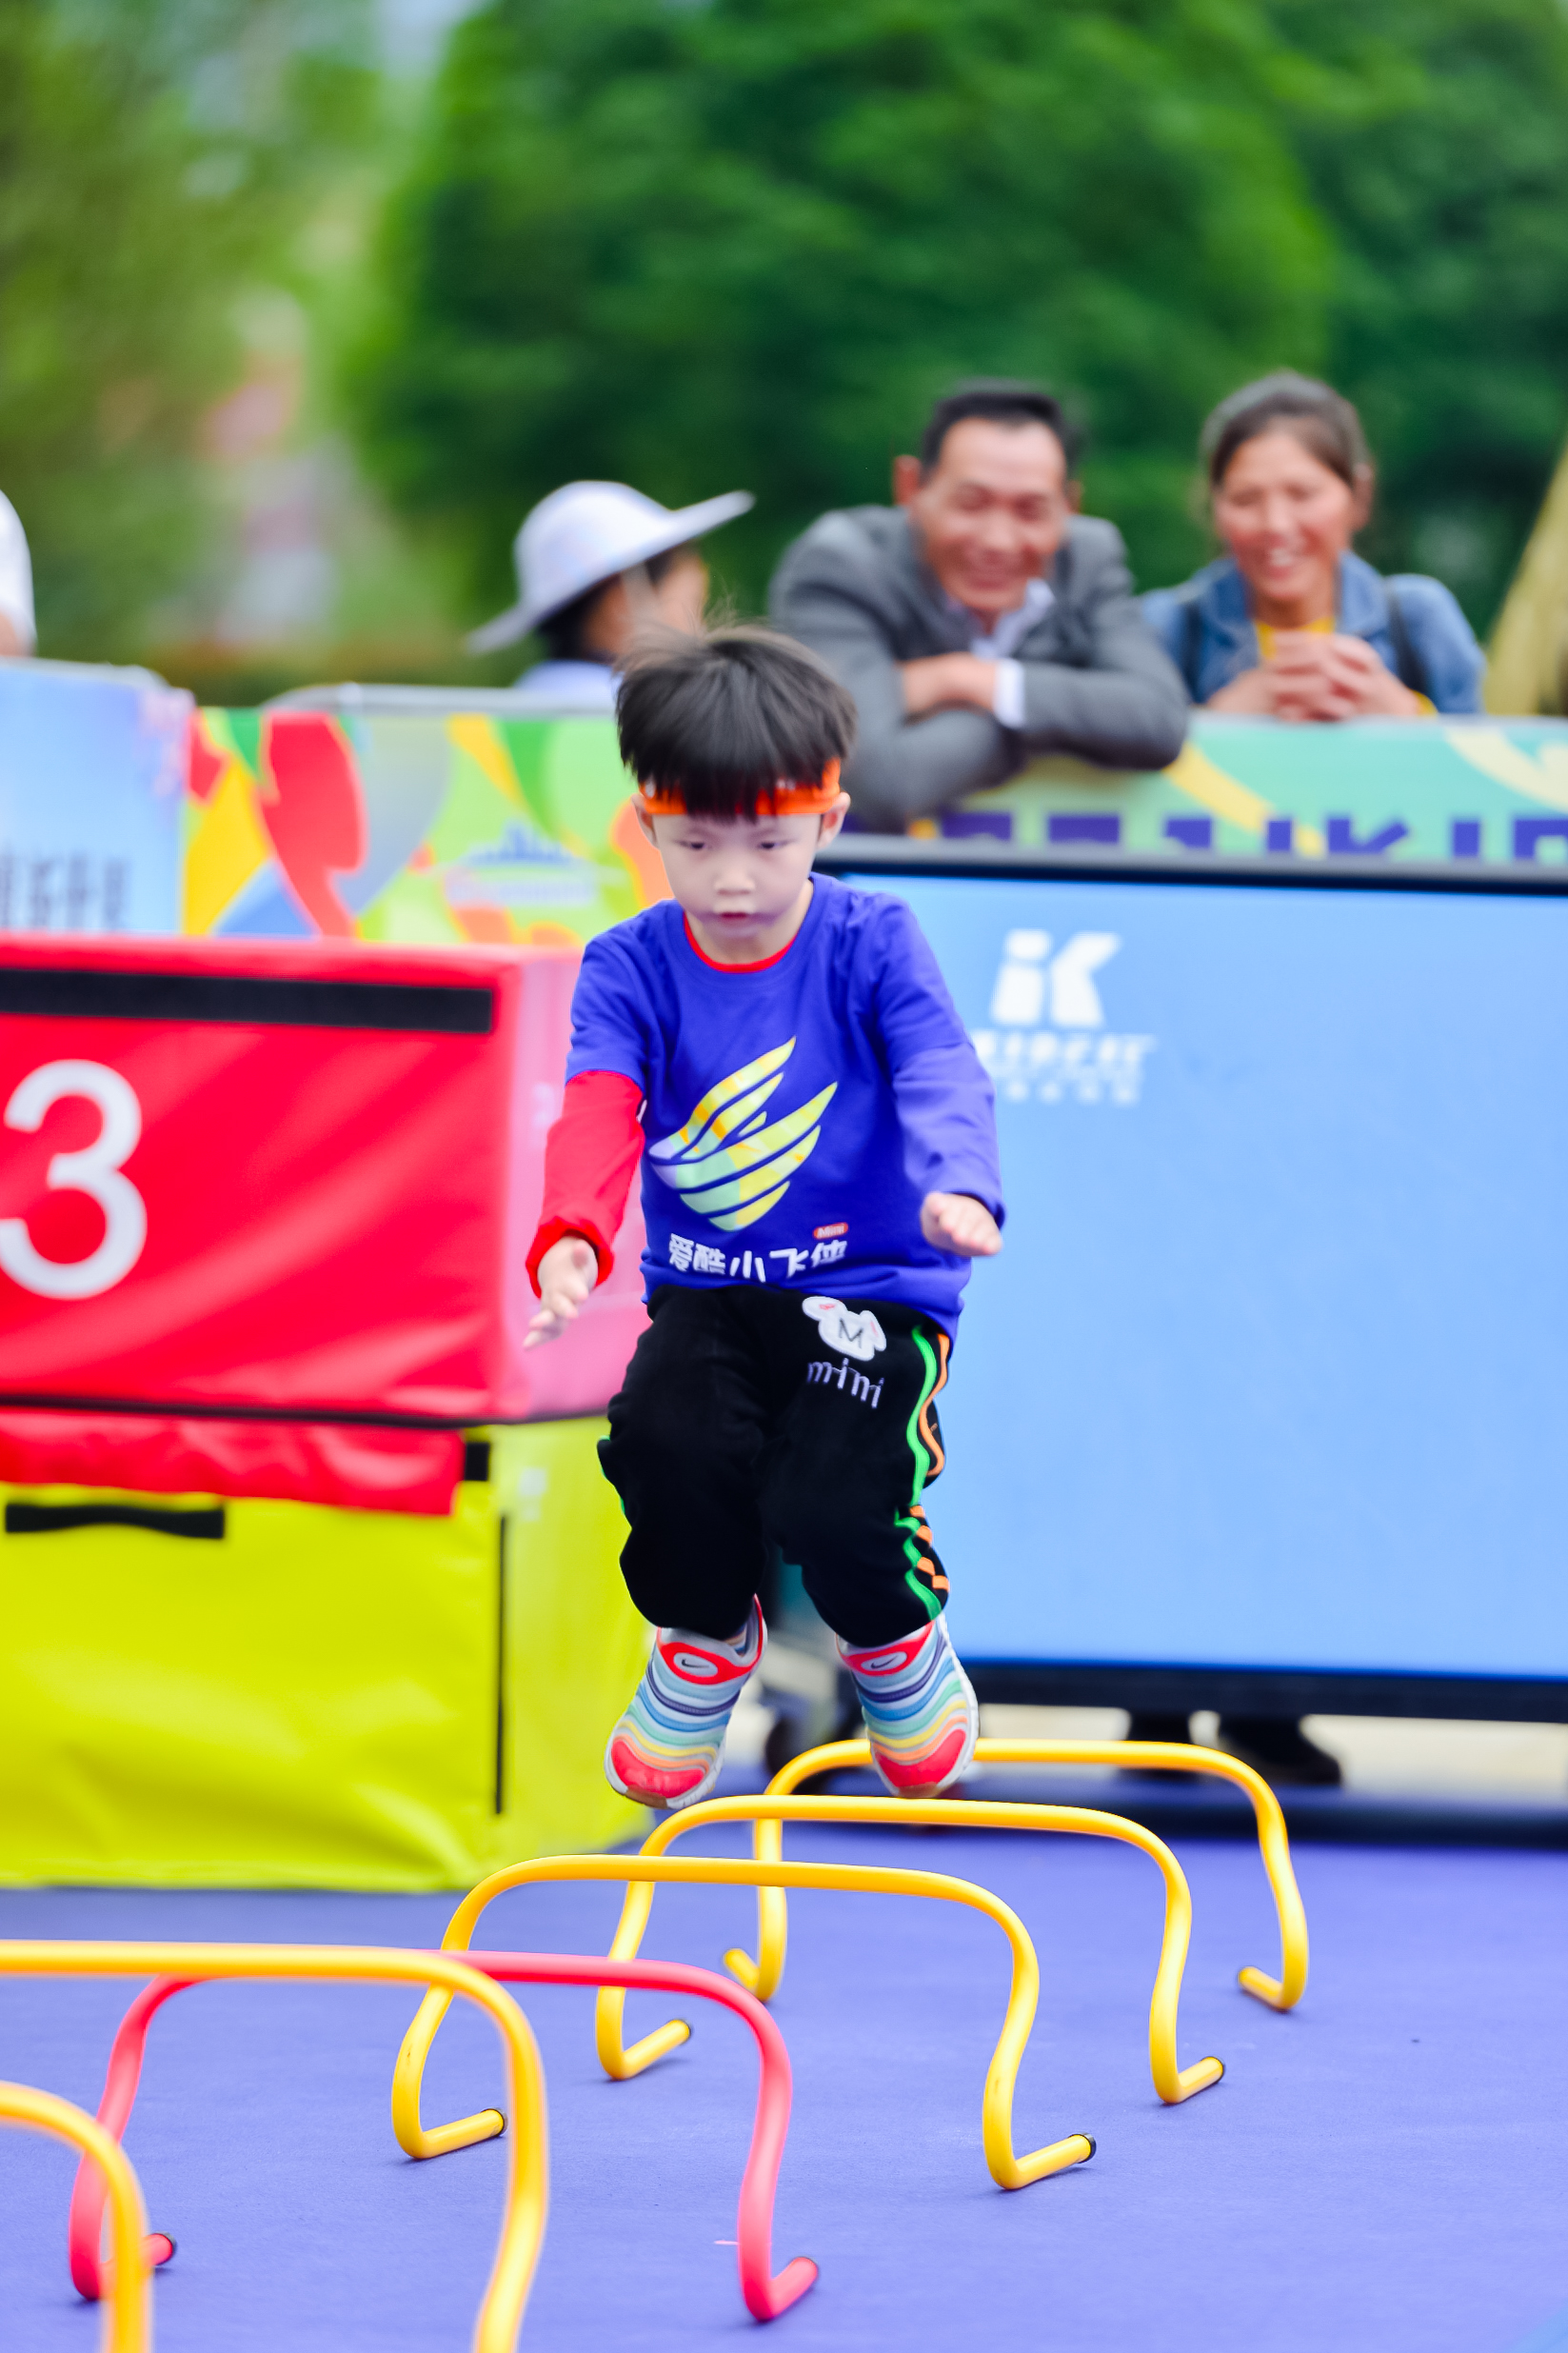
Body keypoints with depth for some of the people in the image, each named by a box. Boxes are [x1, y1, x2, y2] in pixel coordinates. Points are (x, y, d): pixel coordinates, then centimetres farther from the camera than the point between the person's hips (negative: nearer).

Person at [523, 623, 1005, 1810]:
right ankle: (704, 1644, 5)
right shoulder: (630, 968, -2)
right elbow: (599, 1111, -18)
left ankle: (900, 1644, 14)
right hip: (707, 1292, 2)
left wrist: (955, 1188, -45)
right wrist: (572, 1237, -40)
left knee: (827, 1500, -25)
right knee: (669, 1434, -29)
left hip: (872, 1284, -2)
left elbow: (941, 1075, -21)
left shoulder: (870, 941, -6)